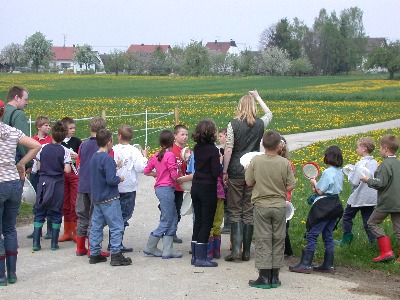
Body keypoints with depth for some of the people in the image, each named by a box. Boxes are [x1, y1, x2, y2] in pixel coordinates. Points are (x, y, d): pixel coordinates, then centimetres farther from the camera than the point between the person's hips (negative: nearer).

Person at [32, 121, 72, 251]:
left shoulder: (43, 148, 0)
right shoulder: (64, 151, -7)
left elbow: (39, 167, 4)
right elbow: (67, 170, -14)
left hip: (43, 182, 2)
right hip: (57, 184, -2)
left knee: (39, 213, 8)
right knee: (56, 214, 7)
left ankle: (36, 243, 3)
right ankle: (54, 243, 8)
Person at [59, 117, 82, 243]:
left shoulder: (77, 141, 2)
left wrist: (78, 157, -17)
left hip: (75, 174, -2)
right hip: (61, 175, 2)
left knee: (75, 203, -4)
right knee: (65, 204, 9)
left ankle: (75, 232, 4)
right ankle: (67, 232, 18)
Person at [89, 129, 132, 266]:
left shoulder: (94, 157, 9)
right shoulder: (107, 158, -18)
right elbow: (111, 180, -24)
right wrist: (120, 178, -5)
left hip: (96, 198, 9)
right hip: (109, 198, -9)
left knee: (96, 225, 11)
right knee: (116, 227, -2)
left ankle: (94, 254, 16)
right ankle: (116, 255, -1)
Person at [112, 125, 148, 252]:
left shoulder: (113, 150, -4)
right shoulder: (134, 151, -10)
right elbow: (140, 168, -16)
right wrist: (144, 156, -2)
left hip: (115, 188, 3)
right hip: (129, 188, -3)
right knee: (124, 217, 2)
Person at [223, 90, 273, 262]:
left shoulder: (233, 125, -7)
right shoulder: (260, 124, 2)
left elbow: (228, 150, -9)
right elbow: (269, 113, 26)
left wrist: (224, 172, -1)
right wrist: (257, 97, 33)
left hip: (236, 172, -2)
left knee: (235, 211, 4)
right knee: (249, 212, 8)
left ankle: (236, 249, -8)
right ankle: (246, 251, 11)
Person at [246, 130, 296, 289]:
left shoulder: (256, 161, -10)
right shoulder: (285, 163, -10)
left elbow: (249, 182, -3)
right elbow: (290, 186, -6)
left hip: (261, 206, -1)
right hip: (280, 206, 1)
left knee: (263, 241, 4)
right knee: (278, 240, 11)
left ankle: (264, 277, 4)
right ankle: (274, 277, 16)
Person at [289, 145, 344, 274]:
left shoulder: (327, 172, -17)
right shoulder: (340, 173, 8)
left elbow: (320, 191, -16)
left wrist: (314, 183, 2)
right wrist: (317, 188, 9)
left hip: (324, 206, -9)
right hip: (335, 205, 9)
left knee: (312, 234, -6)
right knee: (328, 235, 13)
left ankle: (305, 264, -8)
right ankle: (328, 265, 16)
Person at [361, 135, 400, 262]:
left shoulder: (385, 164, -16)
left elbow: (381, 183, -20)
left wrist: (369, 180, -3)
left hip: (386, 202, -7)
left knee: (372, 223, 7)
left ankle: (386, 251, -1)